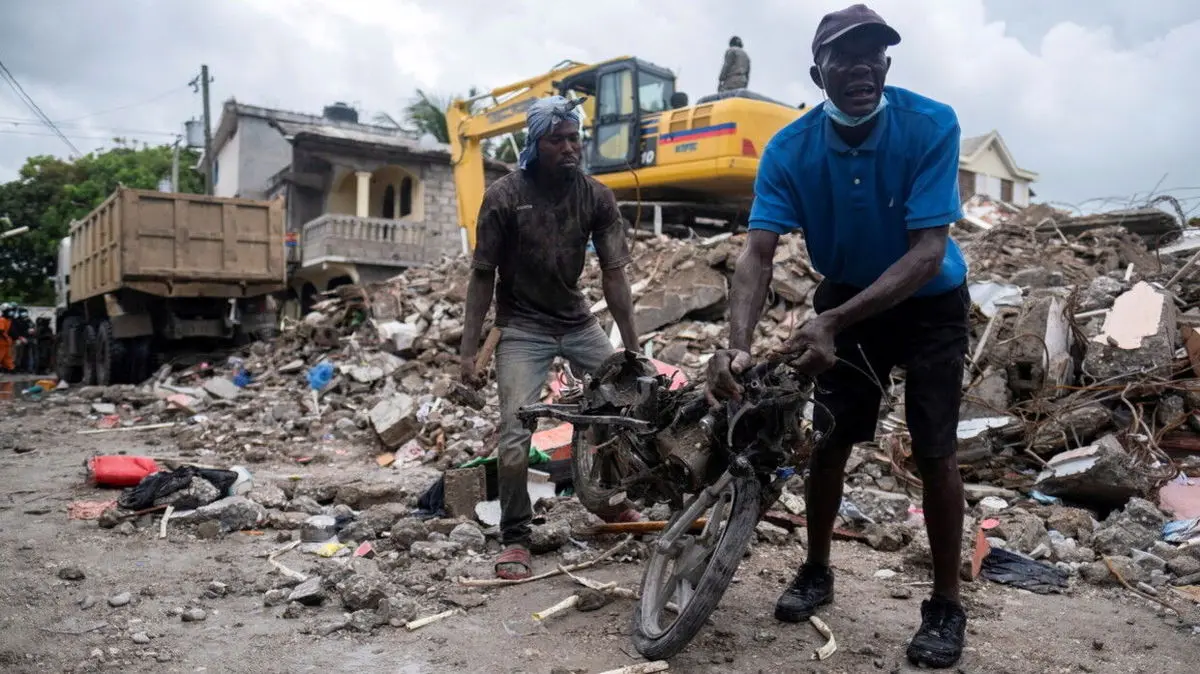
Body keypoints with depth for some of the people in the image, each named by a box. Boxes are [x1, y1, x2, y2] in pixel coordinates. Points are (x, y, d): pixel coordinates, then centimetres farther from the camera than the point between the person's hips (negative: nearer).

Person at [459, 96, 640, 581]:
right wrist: (469, 349, -13)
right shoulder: (504, 196, -15)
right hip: (523, 328, -3)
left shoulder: (596, 195, -8)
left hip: (578, 321, 4)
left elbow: (613, 273, -9)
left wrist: (633, 348, -13)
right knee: (516, 433, -14)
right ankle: (515, 539, 2)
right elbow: (482, 275, -9)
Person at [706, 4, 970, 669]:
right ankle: (816, 569, 27)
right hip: (846, 298, 2)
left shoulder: (930, 125, -25)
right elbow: (758, 250, -27)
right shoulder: (789, 149, -18)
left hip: (929, 304, -2)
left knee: (933, 452, -6)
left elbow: (929, 250, -31)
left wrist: (832, 322, -43)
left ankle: (946, 603, 13)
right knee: (829, 440, 5)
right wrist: (737, 343, -45)